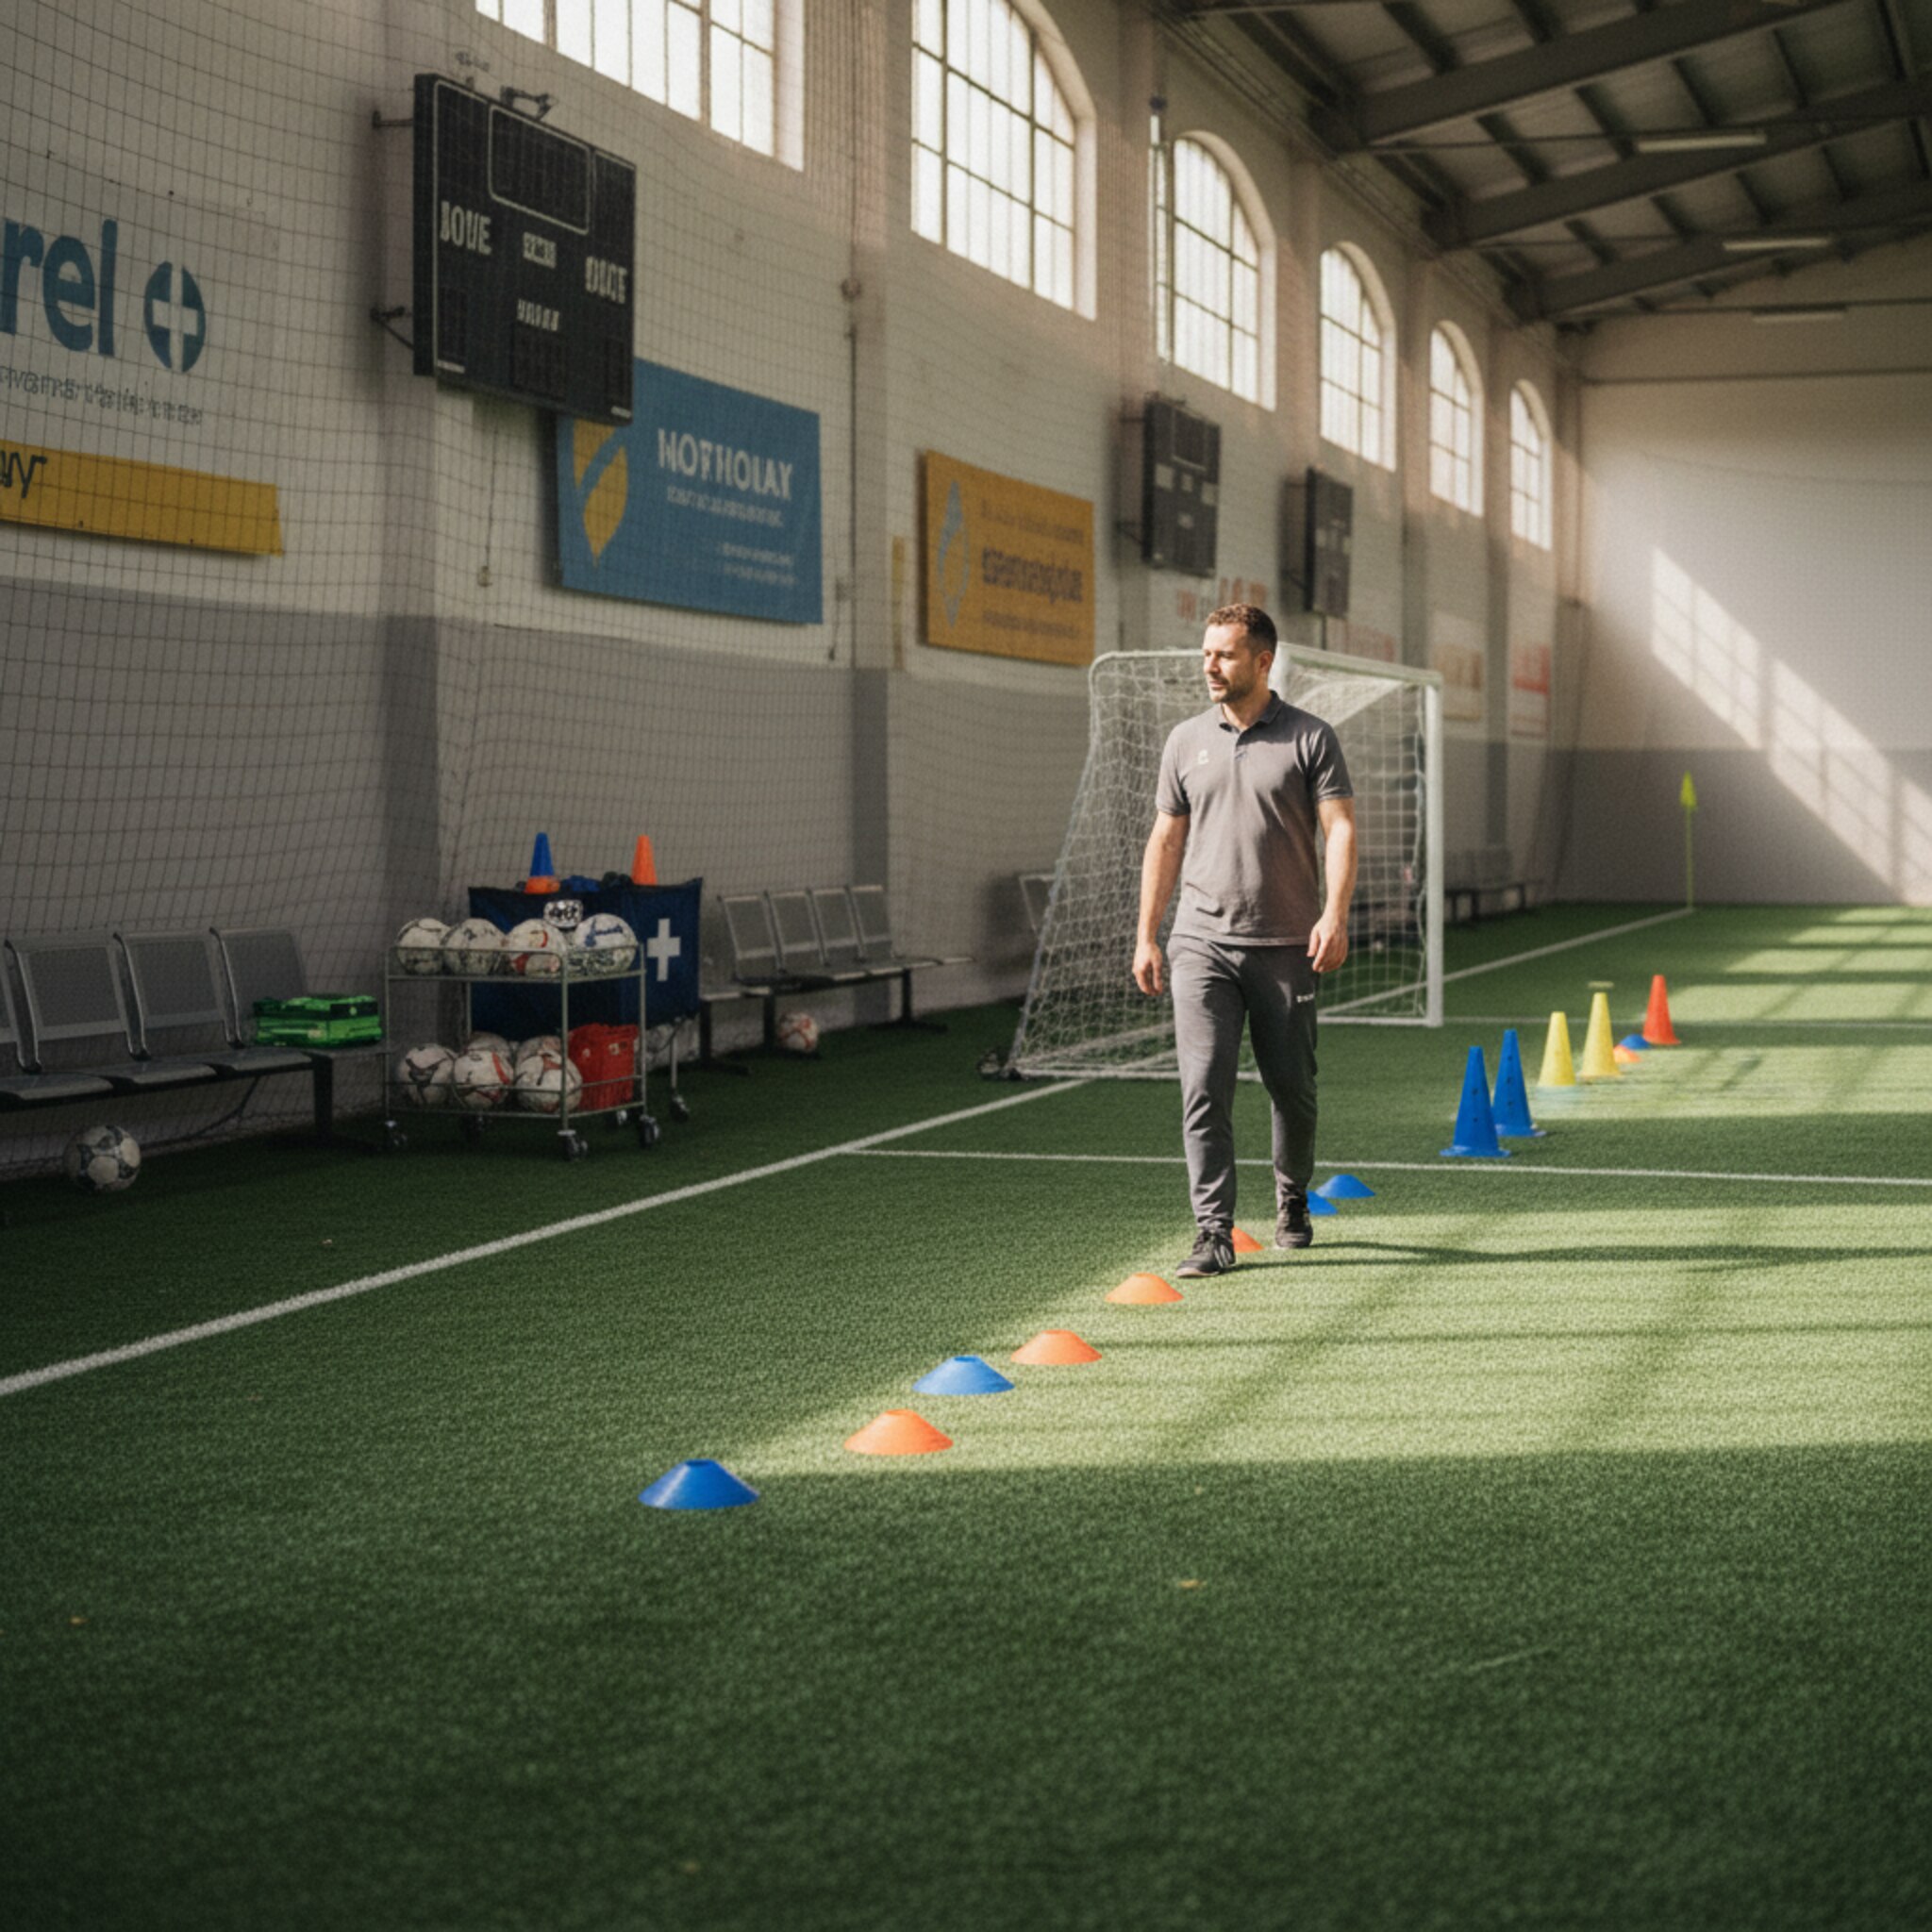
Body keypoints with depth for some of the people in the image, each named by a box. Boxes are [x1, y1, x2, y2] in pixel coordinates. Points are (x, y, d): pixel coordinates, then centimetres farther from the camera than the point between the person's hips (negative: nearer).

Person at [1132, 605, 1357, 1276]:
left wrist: (1334, 914, -19)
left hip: (1286, 946, -1)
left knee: (1292, 1088, 8)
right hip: (1202, 943, 2)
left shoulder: (1311, 738, 1)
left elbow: (1340, 828, -5)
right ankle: (1214, 1233, -8)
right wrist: (1146, 936, 9)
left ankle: (1292, 1202, 33)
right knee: (1204, 1086, -10)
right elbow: (1166, 840, 14)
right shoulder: (1186, 741, 10)